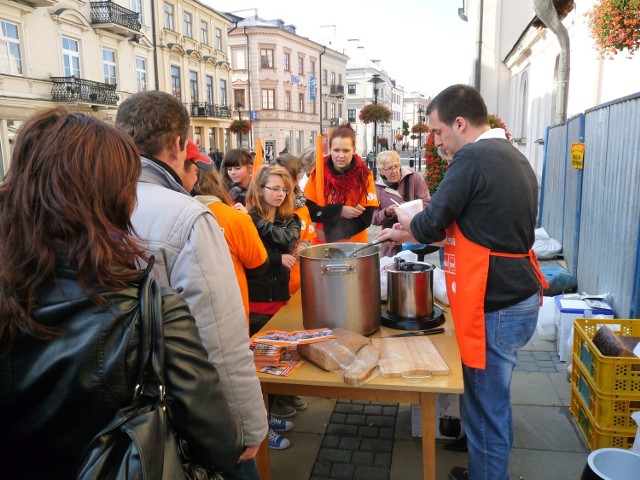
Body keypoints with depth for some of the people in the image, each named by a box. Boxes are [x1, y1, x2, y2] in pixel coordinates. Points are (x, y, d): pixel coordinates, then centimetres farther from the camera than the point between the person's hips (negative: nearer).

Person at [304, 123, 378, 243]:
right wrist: (339, 211, -19)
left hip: (354, 244, -1)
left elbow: (365, 218, -11)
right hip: (322, 244, 1)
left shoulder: (364, 175, -7)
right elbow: (309, 210, -6)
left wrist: (329, 233, -17)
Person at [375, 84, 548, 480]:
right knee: (490, 402, 23)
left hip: (494, 307, -10)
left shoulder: (473, 157, -16)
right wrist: (410, 235, 16)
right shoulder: (514, 157, 13)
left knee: (487, 410, 6)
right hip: (517, 298, 10)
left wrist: (407, 223, 8)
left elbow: (430, 226, -14)